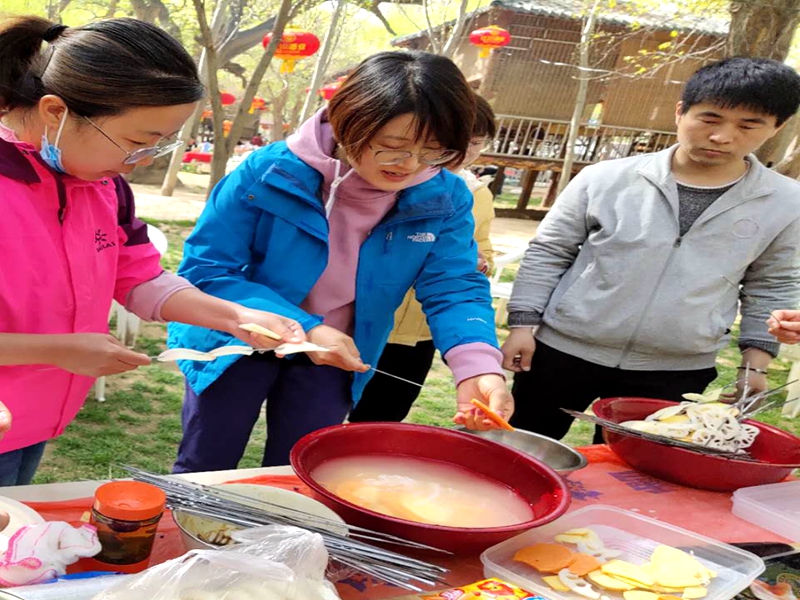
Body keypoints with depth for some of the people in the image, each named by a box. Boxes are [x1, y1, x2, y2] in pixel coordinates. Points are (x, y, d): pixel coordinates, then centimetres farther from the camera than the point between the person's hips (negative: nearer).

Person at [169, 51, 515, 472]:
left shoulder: (444, 200, -16)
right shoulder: (269, 173, -24)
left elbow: (454, 287, -14)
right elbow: (204, 271, -21)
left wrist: (477, 365, -36)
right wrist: (303, 328, -31)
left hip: (331, 361, 3)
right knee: (202, 474, 13)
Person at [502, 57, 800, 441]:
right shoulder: (607, 178, -6)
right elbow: (547, 253, 0)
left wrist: (755, 363, 6)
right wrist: (522, 325, -3)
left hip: (676, 373, 1)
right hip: (564, 351, 0)